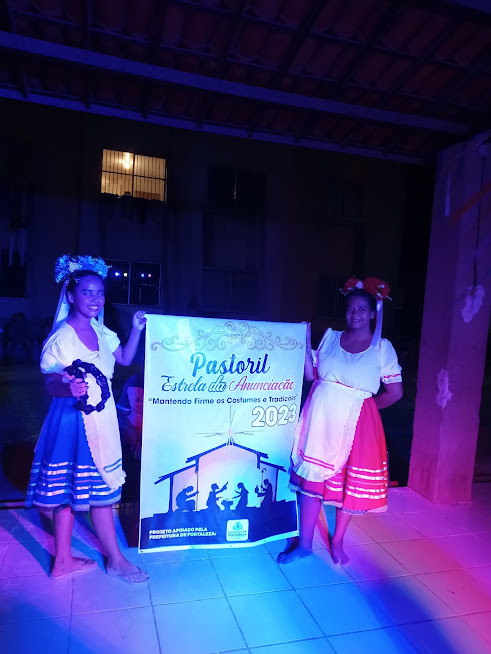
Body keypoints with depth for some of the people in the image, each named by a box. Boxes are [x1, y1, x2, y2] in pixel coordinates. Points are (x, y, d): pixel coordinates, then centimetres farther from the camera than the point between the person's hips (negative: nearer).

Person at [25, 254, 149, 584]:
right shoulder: (61, 338, -16)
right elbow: (51, 383, -17)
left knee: (103, 488, 15)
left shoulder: (101, 331, 4)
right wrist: (69, 388, -38)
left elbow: (125, 359, 13)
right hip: (73, 421, -8)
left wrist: (137, 329, 3)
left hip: (101, 419, 8)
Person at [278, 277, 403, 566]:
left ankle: (337, 541, 33)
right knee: (311, 477, 6)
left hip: (354, 423, -2)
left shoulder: (382, 347, -3)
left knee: (349, 483, 9)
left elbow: (395, 392, -2)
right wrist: (306, 344, -3)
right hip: (319, 419, 2)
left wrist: (363, 405, 1)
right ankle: (304, 543, 23)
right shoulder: (331, 337, 5)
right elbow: (310, 374, 5)